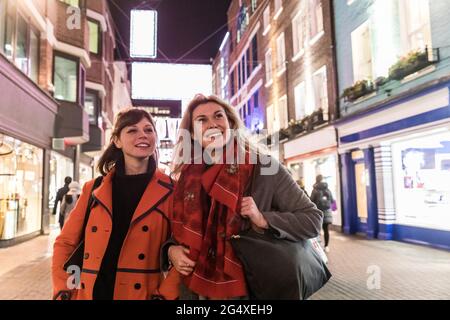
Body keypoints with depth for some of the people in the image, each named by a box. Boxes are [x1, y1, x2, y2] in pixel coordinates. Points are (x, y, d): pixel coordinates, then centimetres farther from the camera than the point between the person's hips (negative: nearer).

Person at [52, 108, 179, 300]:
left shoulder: (169, 191, -6)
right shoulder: (93, 189, 2)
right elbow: (65, 243, 8)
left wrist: (164, 295, -15)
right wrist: (63, 291, -1)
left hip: (143, 294, -2)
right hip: (90, 293, 3)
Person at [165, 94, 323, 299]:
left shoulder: (264, 168, -11)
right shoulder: (186, 178, -3)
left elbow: (312, 220, -10)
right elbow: (177, 231, 10)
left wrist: (264, 219, -23)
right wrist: (171, 250, -10)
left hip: (255, 290, -2)